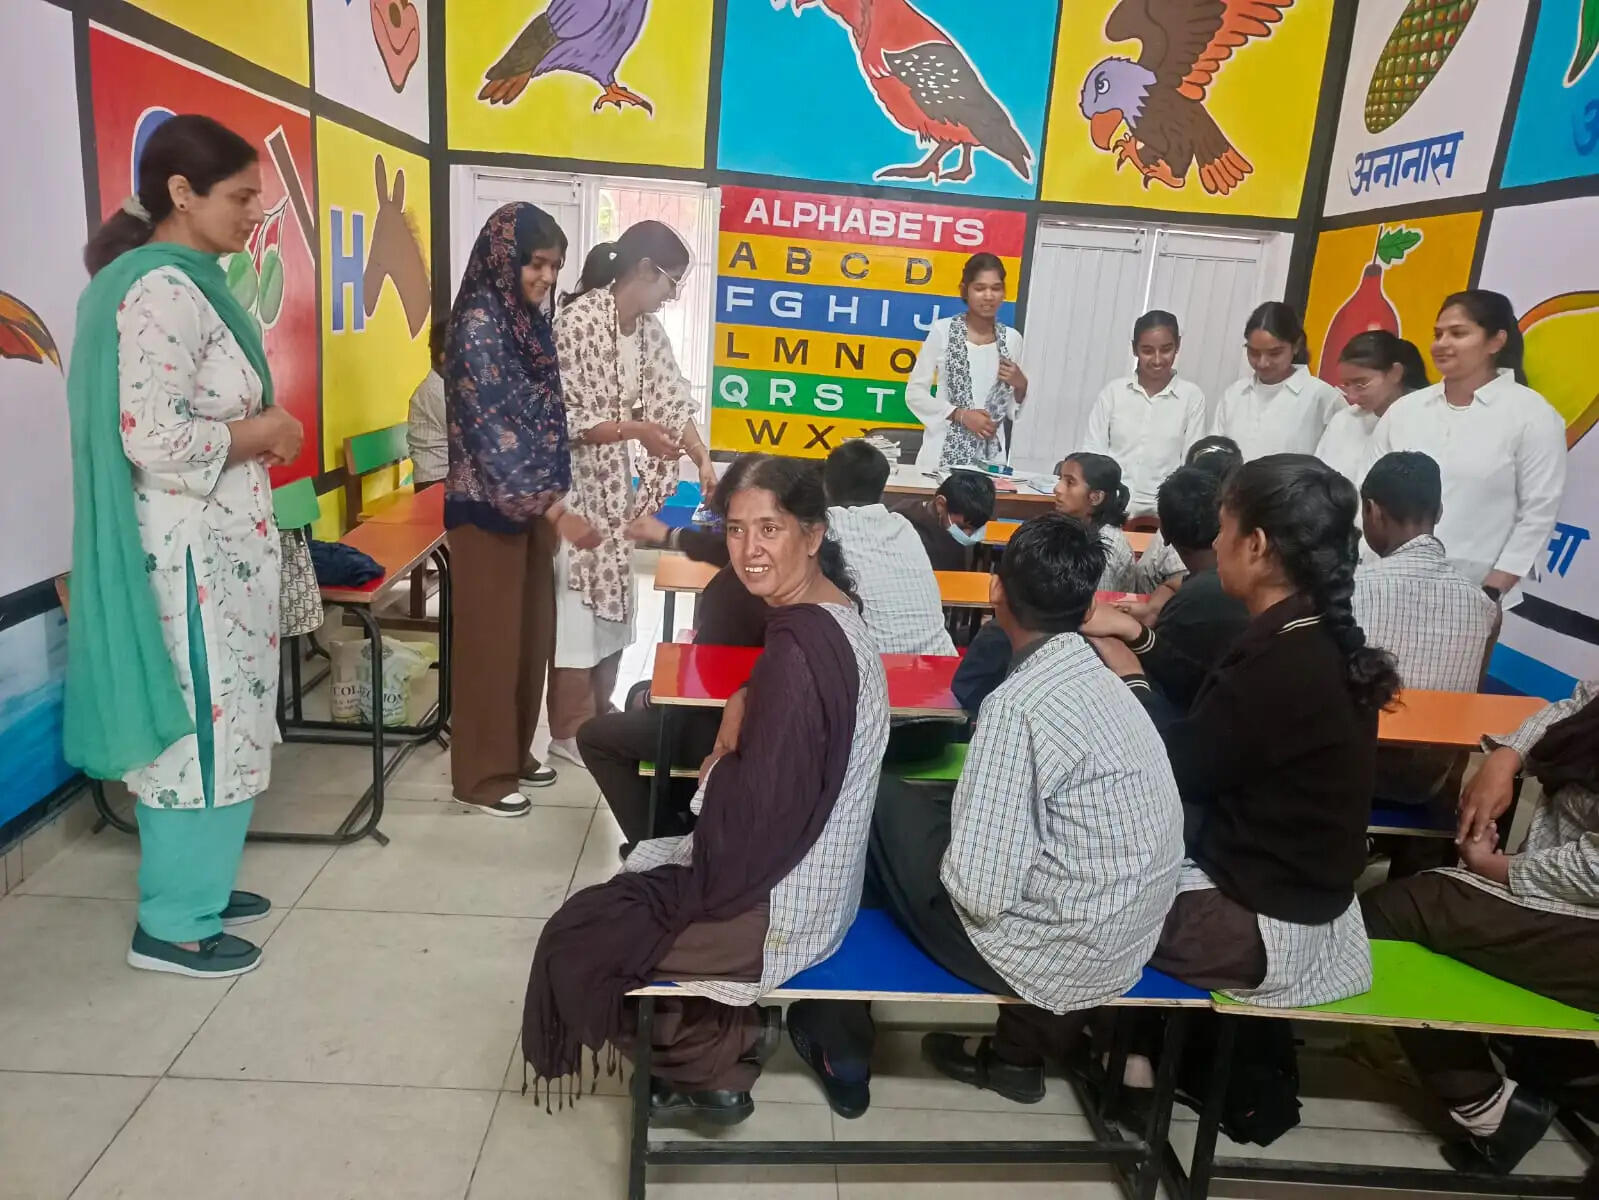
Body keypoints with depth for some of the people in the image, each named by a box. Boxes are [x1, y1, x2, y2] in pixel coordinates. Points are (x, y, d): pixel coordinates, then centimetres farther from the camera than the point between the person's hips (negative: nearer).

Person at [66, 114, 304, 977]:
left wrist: (254, 430, 5)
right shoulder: (164, 292, -19)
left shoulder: (179, 281, 12)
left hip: (210, 543, 10)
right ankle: (171, 926, 16)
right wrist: (262, 434, -14)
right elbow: (151, 438, -26)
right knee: (203, 726, 1)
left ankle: (190, 886, 33)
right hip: (192, 551, -10)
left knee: (209, 721, 18)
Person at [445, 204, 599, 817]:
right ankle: (481, 772, 15)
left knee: (531, 632, 14)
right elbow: (491, 433, -23)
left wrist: (553, 501, 13)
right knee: (492, 636, 1)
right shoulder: (478, 325, -16)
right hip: (489, 506, -8)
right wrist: (555, 510, -27)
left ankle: (516, 752, 29)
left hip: (535, 502, 8)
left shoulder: (530, 319, 9)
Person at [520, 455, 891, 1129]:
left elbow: (760, 807, -26)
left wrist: (716, 771, -8)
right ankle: (730, 1032, 27)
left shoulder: (800, 646, -28)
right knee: (627, 884, 24)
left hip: (779, 905, -9)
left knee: (577, 943, 3)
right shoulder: (826, 613, 1)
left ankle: (715, 1064, 18)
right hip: (807, 871, 9)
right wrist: (732, 751, -5)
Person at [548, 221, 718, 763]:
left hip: (620, 486, 8)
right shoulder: (577, 322, -19)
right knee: (578, 606, -1)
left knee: (615, 600, 15)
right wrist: (637, 429, -24)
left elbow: (674, 400, 6)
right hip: (576, 485, -8)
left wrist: (705, 462, -5)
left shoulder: (648, 331, 6)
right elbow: (562, 420, -21)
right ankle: (569, 732, 13)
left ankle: (600, 713, 31)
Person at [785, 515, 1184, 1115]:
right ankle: (1017, 1052, 30)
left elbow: (978, 891, -22)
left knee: (872, 804, 3)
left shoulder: (1018, 705, -23)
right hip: (1129, 950, 8)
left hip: (1053, 960, -7)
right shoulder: (1106, 683, 2)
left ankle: (840, 1051, 22)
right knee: (946, 799, 23)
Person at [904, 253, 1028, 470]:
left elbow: (1012, 413, 13)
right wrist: (961, 415, -12)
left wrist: (1021, 385, -6)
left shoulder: (1012, 338, 6)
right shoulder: (943, 330, -3)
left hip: (990, 455, 3)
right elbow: (914, 393, -4)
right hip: (944, 451, -2)